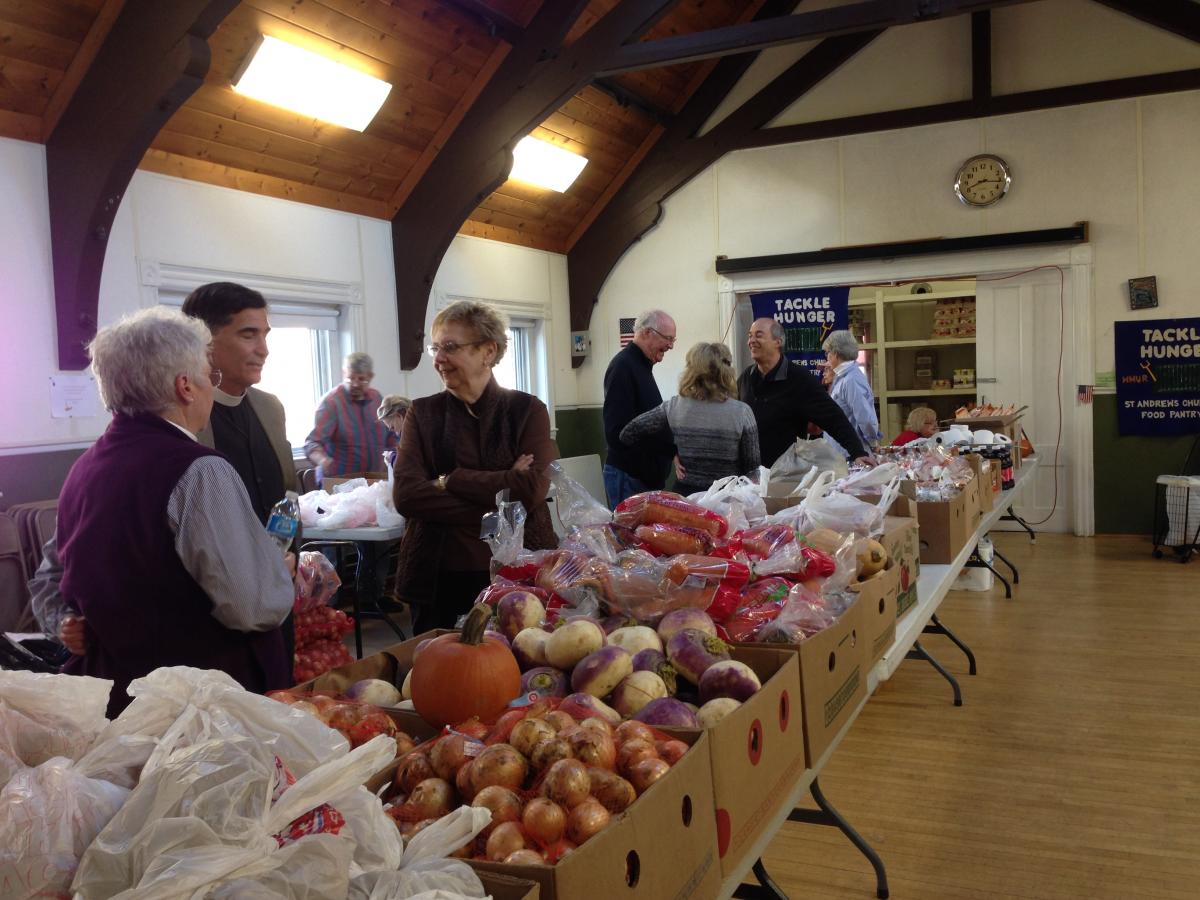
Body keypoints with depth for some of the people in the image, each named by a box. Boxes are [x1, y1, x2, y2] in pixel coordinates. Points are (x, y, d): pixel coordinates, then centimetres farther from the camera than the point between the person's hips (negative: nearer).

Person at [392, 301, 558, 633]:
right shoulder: (423, 413, 4)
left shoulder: (528, 410, 1)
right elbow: (406, 495, -9)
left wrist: (449, 481, -12)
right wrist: (495, 509, -16)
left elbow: (531, 490, -13)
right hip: (438, 579, 1)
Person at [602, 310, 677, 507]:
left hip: (647, 475, 9)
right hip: (628, 476, -9)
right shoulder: (623, 367, -14)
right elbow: (617, 433, -23)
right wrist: (671, 445, -23)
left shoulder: (641, 365, 18)